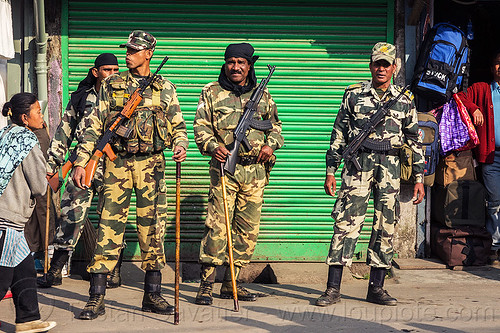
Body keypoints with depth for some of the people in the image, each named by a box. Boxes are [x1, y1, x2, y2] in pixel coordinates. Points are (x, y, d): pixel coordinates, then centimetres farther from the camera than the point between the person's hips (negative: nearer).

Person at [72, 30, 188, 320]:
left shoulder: (165, 89, 10)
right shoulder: (112, 85, 9)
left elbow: (178, 126, 11)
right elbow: (94, 125, 7)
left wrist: (181, 145, -12)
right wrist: (81, 162, 1)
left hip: (151, 164, 1)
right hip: (117, 163, 0)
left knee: (152, 228, 2)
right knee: (109, 228, -3)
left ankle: (152, 295, 12)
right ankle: (96, 298, 1)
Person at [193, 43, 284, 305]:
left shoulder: (262, 95, 14)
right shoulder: (211, 93, 5)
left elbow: (275, 125, 23)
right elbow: (200, 127, 2)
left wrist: (271, 144, 2)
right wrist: (213, 146, -17)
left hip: (256, 170, 4)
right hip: (225, 167, -4)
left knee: (248, 229, 5)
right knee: (217, 225, -11)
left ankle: (230, 283, 15)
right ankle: (206, 284, -5)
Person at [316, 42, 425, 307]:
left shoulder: (404, 100, 11)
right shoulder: (354, 94, 7)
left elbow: (414, 141, 14)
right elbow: (339, 134, 8)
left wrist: (419, 178, 9)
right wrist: (330, 171, 3)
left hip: (390, 168, 2)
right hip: (358, 165, -2)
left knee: (385, 227, 3)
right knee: (346, 223, -8)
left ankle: (376, 288, 12)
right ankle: (333, 288, -5)